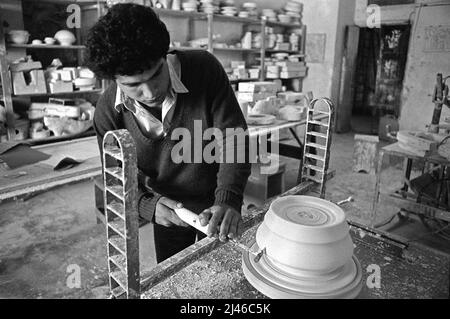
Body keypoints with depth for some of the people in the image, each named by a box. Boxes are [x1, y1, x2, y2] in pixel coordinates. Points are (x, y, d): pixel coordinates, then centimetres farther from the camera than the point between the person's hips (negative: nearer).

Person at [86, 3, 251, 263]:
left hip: (218, 208, -1)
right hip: (168, 212, 2)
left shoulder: (205, 69, -24)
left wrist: (228, 201, -34)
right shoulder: (108, 111, -19)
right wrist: (148, 206, -27)